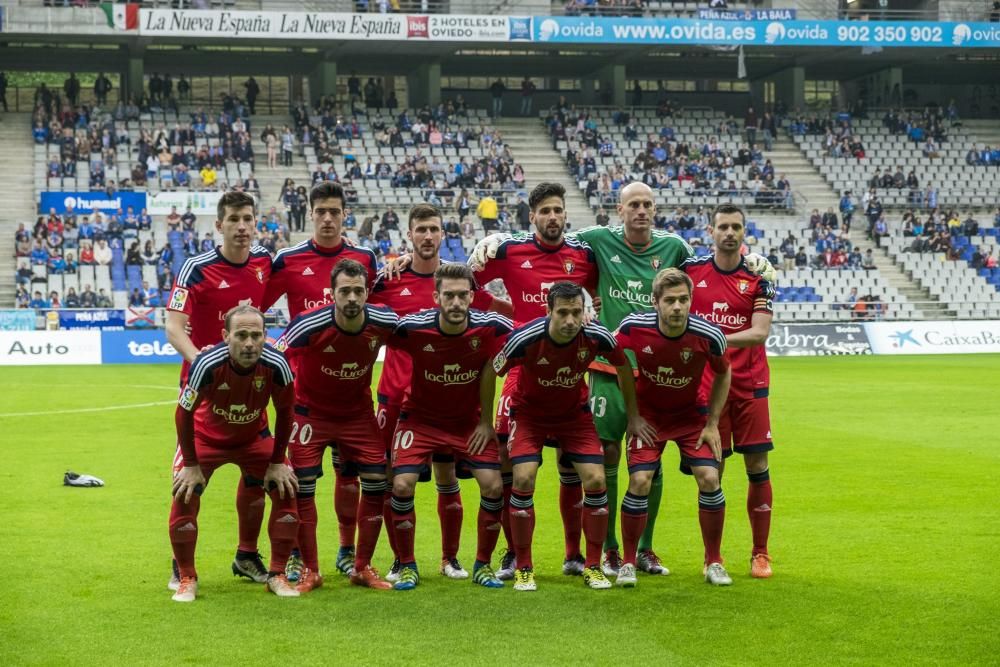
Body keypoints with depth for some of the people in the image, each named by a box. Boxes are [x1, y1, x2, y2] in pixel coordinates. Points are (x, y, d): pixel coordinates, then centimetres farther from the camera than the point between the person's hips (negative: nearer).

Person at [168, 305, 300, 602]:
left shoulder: (276, 365, -29)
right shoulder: (207, 365, -35)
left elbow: (284, 413, -9)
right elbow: (184, 413, -19)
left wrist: (277, 462, -6)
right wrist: (191, 465, -15)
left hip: (255, 438, 2)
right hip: (206, 436, -2)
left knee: (287, 491, -9)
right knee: (184, 496, -18)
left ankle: (277, 575, 7)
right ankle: (187, 579, 2)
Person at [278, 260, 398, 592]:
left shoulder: (384, 322, -19)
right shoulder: (309, 325, -28)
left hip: (359, 412, 3)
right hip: (311, 411, -2)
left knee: (377, 483, -3)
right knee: (302, 486, -8)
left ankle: (362, 568, 13)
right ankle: (310, 571, 7)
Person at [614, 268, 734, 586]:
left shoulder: (709, 336, -23)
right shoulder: (634, 327, -24)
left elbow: (723, 374, -2)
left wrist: (712, 424, -4)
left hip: (691, 414, 1)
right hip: (647, 414, -1)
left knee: (709, 479, -11)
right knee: (639, 481, -15)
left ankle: (713, 563, 7)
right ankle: (628, 563, 3)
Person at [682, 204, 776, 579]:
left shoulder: (758, 277, -1)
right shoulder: (690, 271, 2)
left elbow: (760, 332, -13)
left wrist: (719, 339, -25)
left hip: (750, 386, 0)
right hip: (705, 385, 0)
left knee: (757, 467, 0)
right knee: (711, 471, 2)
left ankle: (760, 553, 12)